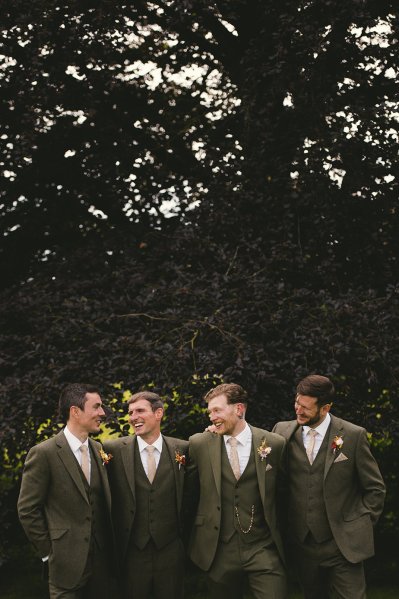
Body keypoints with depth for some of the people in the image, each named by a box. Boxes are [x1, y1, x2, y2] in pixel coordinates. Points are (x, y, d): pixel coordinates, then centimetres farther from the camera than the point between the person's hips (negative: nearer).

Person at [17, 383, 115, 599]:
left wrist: (110, 547, 10)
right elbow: (27, 510, -8)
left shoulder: (100, 450, 8)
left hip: (102, 560, 5)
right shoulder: (43, 453, -11)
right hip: (68, 565, -5)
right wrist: (48, 551, -5)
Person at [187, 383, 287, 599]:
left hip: (263, 548, -1)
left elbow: (282, 490, 10)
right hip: (219, 549, 1)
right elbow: (189, 488, 14)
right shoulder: (199, 444, 1)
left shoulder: (274, 443, -1)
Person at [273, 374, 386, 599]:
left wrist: (360, 526, -3)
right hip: (302, 544, 3)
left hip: (343, 544, -3)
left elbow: (375, 488, 1)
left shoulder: (354, 435, -7)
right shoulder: (283, 431, 0)